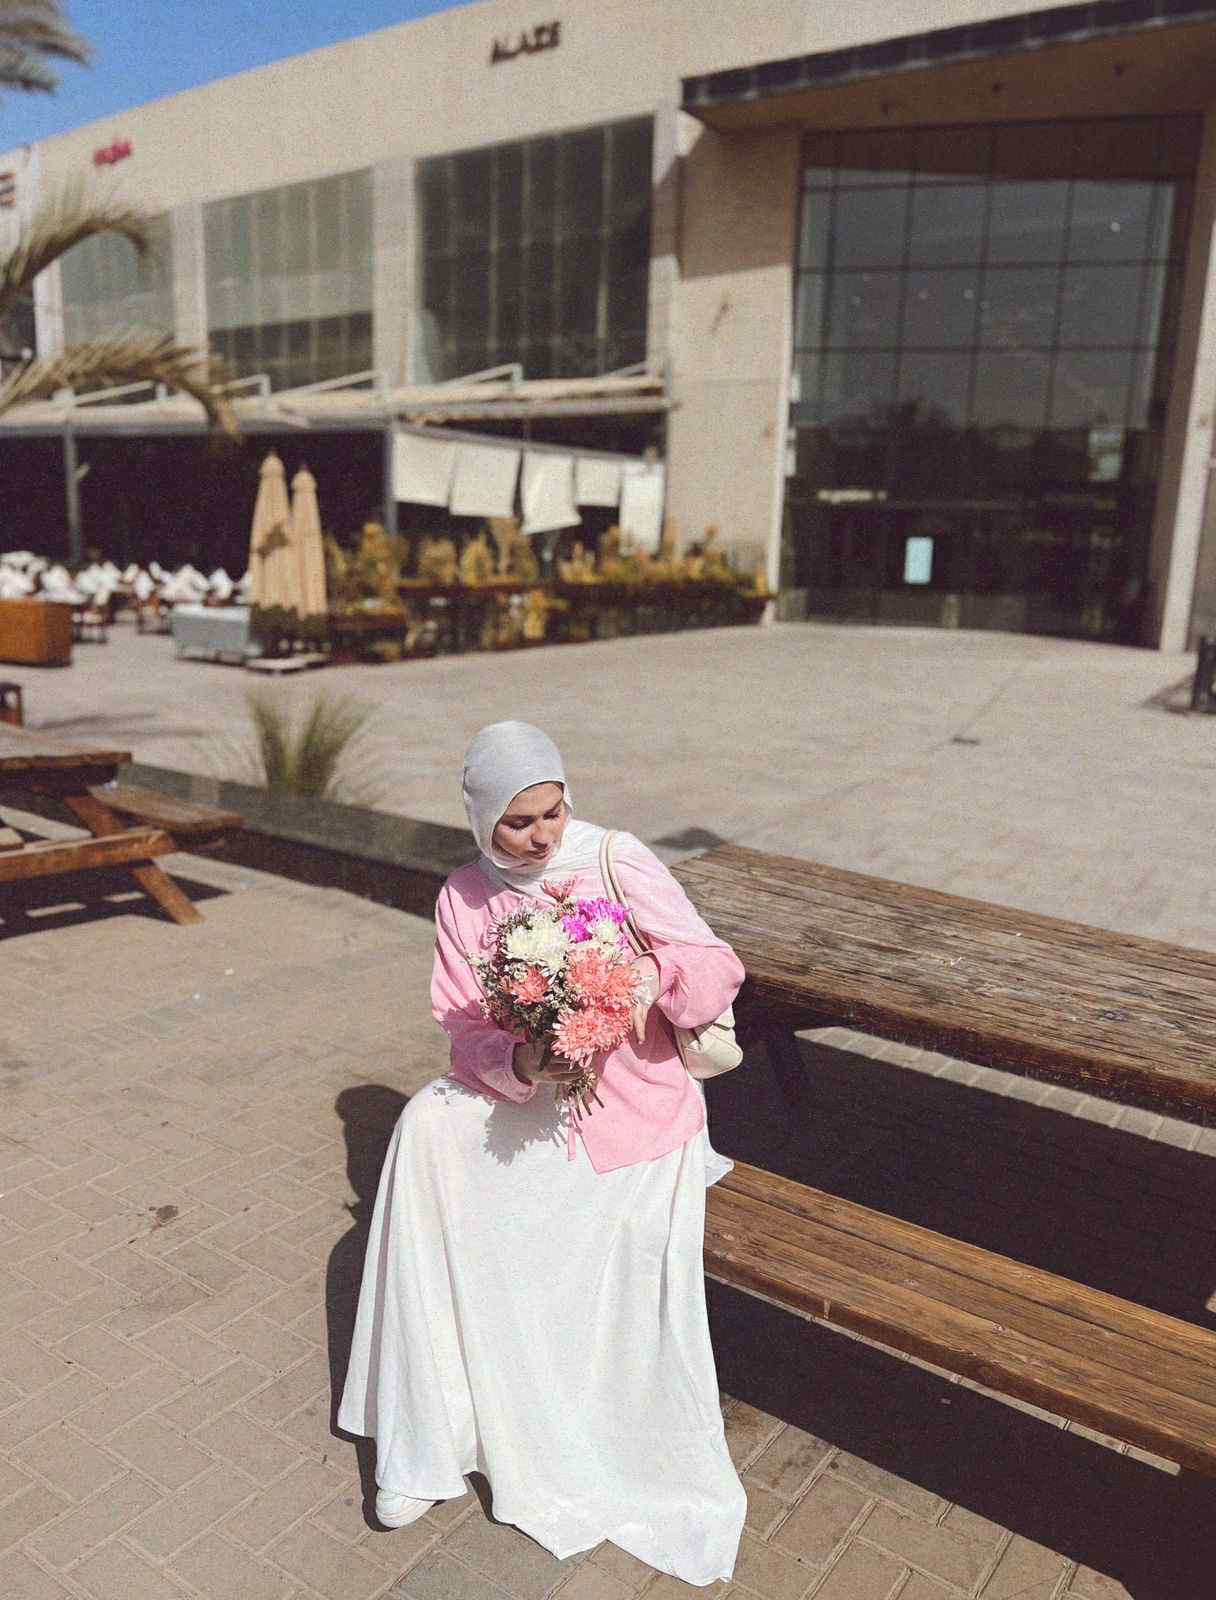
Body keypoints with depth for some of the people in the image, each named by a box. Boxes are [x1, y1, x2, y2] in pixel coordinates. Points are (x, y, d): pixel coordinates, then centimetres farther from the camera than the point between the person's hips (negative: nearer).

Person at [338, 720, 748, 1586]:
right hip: (517, 1095, 3)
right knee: (426, 1128, -23)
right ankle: (427, 1441, -11)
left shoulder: (621, 863, -9)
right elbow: (462, 1026, -1)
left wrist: (648, 966, -32)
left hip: (634, 1099, -3)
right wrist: (518, 1061, -23)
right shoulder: (464, 897, 1)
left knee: (642, 1231, -28)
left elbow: (720, 971, -11)